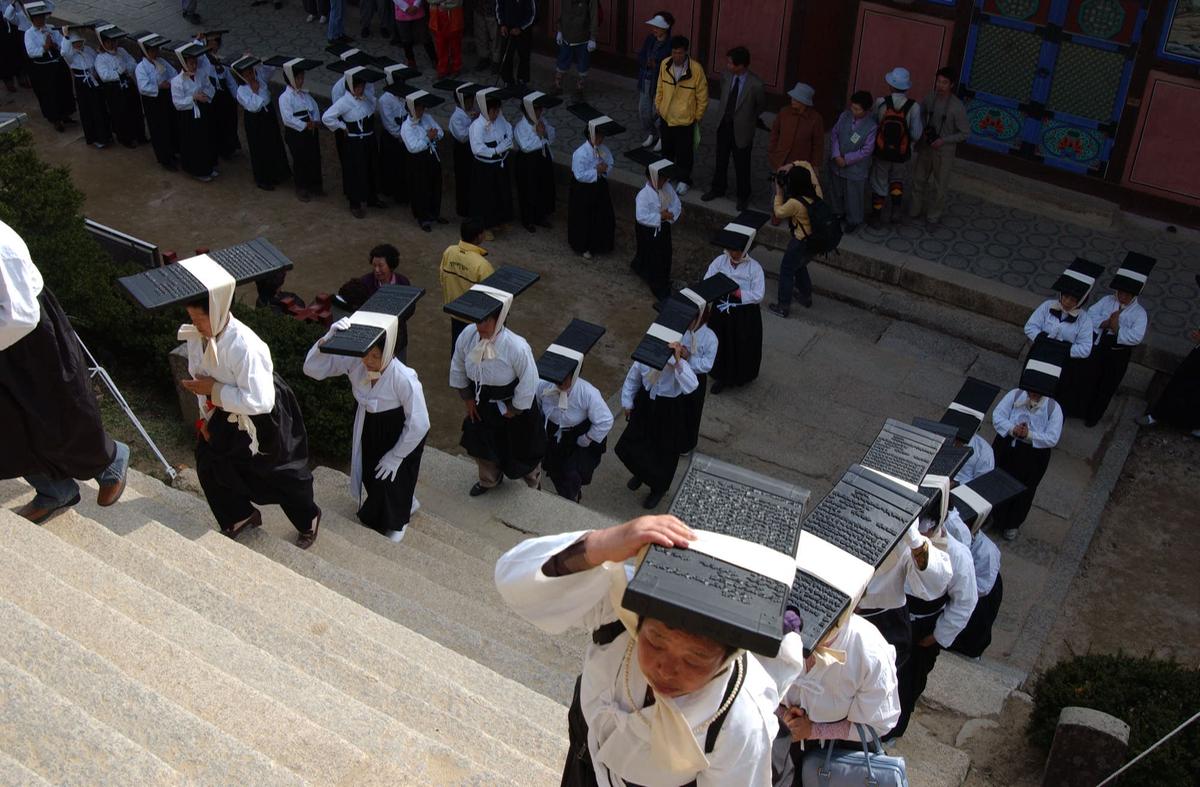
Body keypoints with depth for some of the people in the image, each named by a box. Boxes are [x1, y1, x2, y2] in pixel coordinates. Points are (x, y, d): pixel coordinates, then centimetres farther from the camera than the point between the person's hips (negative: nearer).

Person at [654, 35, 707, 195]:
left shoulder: (696, 69, -20)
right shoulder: (665, 64, -9)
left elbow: (702, 96, -10)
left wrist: (697, 117, -5)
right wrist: (658, 106, 11)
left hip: (685, 119, -4)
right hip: (666, 116, 4)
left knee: (684, 152, 9)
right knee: (667, 149, 21)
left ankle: (684, 180, 27)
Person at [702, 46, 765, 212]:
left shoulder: (755, 84, -26)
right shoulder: (726, 75, -12)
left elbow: (762, 105, -6)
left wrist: (749, 119, 7)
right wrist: (725, 113, 12)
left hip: (741, 130, -4)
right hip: (724, 125, 4)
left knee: (742, 166, 13)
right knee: (721, 161, 22)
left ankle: (743, 197, 34)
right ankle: (717, 189, 44)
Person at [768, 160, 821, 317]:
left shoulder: (795, 203, -31)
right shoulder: (815, 190, -11)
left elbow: (779, 212, -10)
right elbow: (807, 164, 5)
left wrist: (778, 192, -4)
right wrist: (792, 165, -7)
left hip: (802, 242, -8)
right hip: (816, 239, 8)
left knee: (786, 271, 9)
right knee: (800, 266, 29)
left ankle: (783, 307, 17)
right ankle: (806, 297, 43)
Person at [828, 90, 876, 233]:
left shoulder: (871, 126, -22)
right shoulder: (845, 116, -11)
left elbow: (866, 150, -19)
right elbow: (834, 134, -5)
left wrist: (846, 159, -18)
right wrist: (836, 156, -16)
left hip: (856, 168, -4)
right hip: (837, 164, 4)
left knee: (853, 196, 13)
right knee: (836, 191, 23)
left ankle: (854, 220, 35)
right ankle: (838, 213, 48)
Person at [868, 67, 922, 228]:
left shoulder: (881, 102, -18)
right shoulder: (913, 107, -19)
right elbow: (916, 135, -15)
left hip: (882, 150, 0)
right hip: (902, 154, 0)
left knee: (879, 184, 18)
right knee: (897, 179, 29)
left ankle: (876, 217, 29)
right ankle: (896, 209, 16)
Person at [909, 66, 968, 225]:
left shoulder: (957, 107, -20)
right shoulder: (929, 98, -7)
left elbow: (965, 133, -14)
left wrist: (943, 140, -21)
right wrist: (923, 130, -3)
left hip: (944, 151, -4)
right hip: (925, 147, 4)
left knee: (939, 185, 9)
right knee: (919, 179, 17)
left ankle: (934, 215, 25)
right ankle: (915, 210, 34)